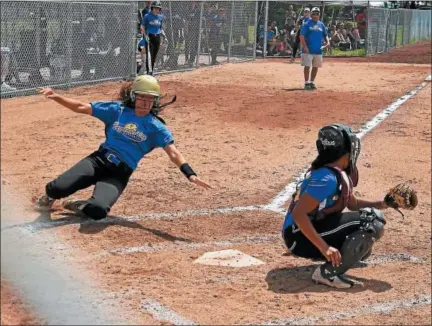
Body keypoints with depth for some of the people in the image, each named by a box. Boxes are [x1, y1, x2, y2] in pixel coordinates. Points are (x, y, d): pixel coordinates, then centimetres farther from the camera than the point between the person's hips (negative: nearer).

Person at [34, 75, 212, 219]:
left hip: (119, 174, -1)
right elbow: (81, 107, 6)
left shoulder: (156, 127, 0)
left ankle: (79, 206, 8)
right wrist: (55, 96, -8)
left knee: (97, 210, -30)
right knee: (58, 188, -19)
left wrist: (190, 174, -27)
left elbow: (173, 152, -10)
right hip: (98, 160, 2)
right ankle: (50, 196, 22)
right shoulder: (117, 110, 5)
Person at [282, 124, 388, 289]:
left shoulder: (340, 173, 8)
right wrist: (324, 247, -32)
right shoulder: (327, 178, -22)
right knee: (372, 221, -21)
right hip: (302, 238, -10)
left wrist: (382, 204, 7)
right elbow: (298, 214, -30)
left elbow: (353, 203, 23)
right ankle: (329, 273, -20)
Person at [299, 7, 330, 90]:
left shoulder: (321, 25, 12)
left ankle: (312, 82, 20)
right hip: (308, 50, -5)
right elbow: (301, 36, -8)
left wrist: (327, 41, -4)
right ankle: (306, 83, 3)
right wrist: (304, 46, -17)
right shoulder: (307, 24, -3)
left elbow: (325, 35, 17)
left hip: (318, 50, 5)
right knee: (307, 66, -5)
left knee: (316, 67, 9)